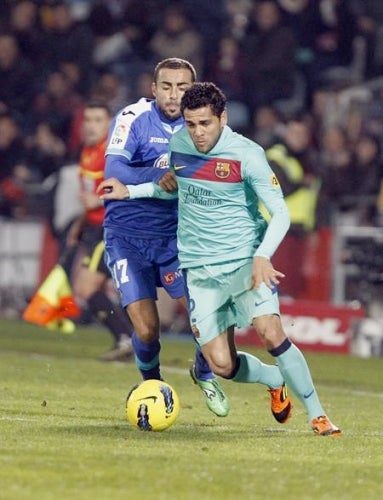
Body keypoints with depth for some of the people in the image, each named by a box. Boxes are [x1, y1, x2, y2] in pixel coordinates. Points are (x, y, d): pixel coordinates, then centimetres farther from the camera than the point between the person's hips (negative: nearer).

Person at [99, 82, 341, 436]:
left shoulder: (247, 155, -13)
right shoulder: (178, 144, 1)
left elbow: (280, 212, -11)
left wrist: (262, 256, -25)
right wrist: (130, 191, 14)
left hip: (245, 260, -4)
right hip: (200, 270, 4)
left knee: (270, 332, -26)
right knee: (222, 365, -3)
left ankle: (317, 414, -11)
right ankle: (278, 380, 29)